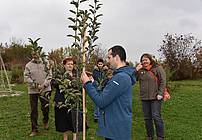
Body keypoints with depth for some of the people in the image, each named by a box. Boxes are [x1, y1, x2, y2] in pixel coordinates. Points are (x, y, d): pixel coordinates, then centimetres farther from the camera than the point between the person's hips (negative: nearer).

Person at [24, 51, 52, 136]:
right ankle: (34, 129, 17)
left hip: (45, 89, 0)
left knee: (45, 107, 4)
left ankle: (45, 121, 35)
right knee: (33, 110, 5)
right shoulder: (28, 65, 1)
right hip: (33, 90, 0)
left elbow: (49, 75, 1)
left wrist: (44, 85, -11)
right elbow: (26, 77, -3)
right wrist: (35, 85, -12)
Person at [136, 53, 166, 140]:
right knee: (147, 118, 11)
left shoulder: (158, 68, -2)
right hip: (144, 98, 5)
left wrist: (160, 93, -15)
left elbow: (162, 82, -6)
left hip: (155, 97, -5)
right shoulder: (141, 70, 10)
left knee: (156, 116, -5)